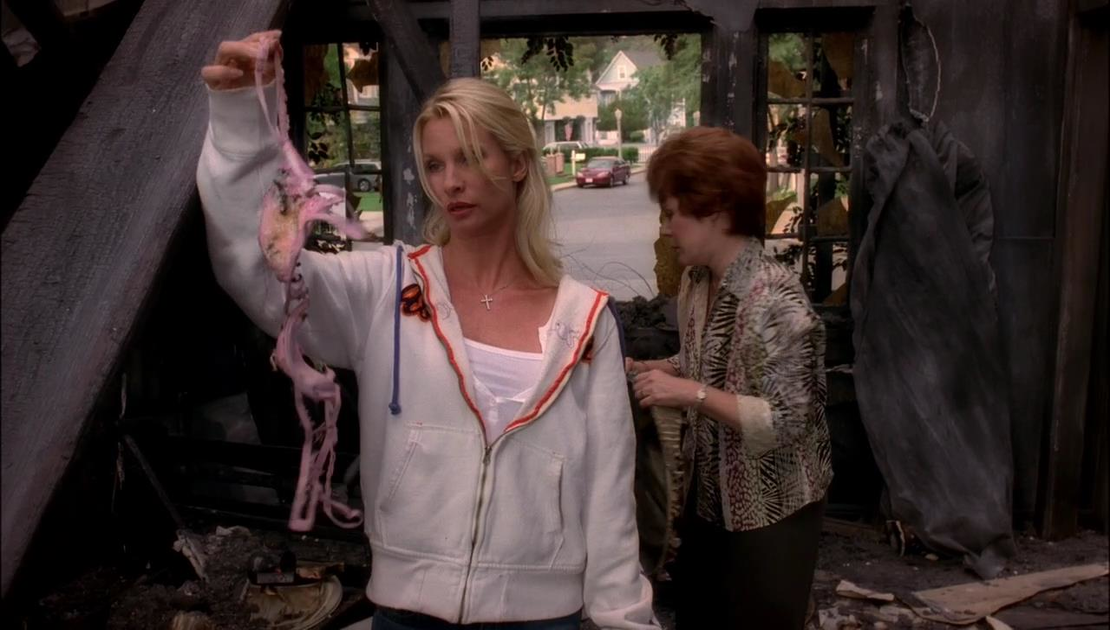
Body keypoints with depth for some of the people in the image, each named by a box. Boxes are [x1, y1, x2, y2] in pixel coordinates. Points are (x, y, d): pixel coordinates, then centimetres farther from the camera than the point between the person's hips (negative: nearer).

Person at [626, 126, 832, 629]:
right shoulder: (694, 283, 0)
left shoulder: (777, 300, -26)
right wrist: (643, 370, -1)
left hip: (772, 507, -8)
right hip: (710, 492, 8)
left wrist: (691, 394, -29)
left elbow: (787, 422, -26)